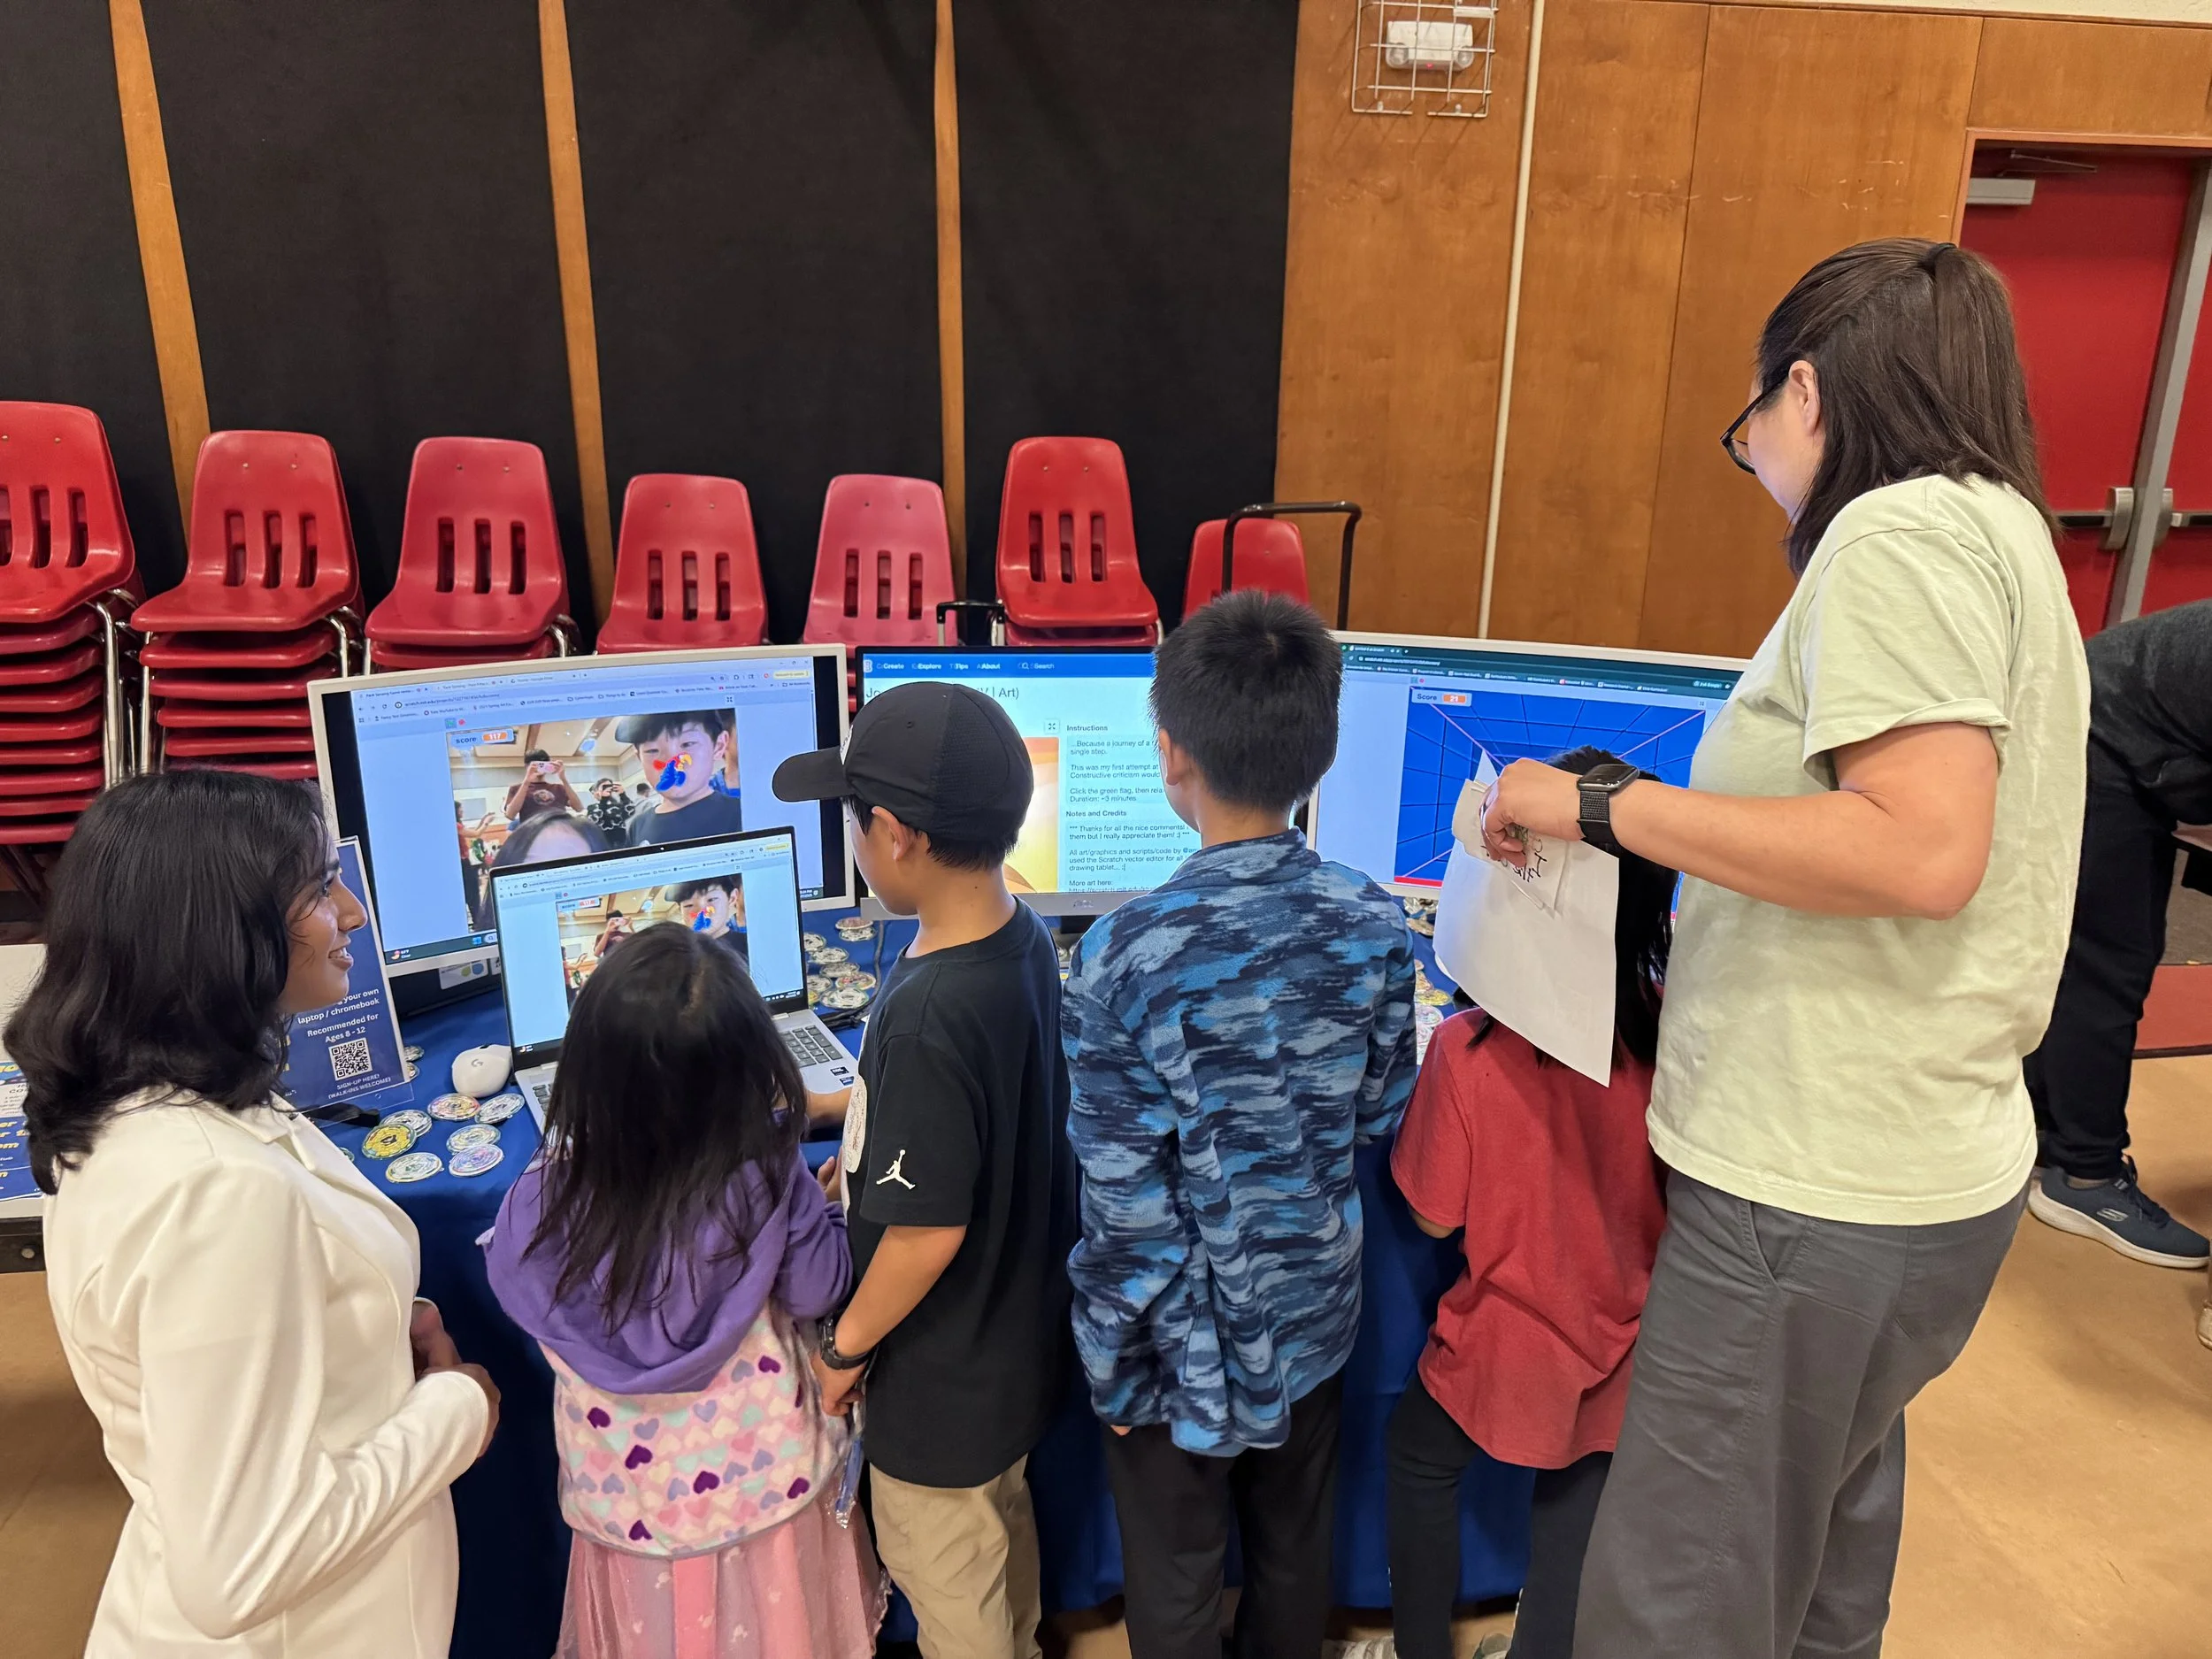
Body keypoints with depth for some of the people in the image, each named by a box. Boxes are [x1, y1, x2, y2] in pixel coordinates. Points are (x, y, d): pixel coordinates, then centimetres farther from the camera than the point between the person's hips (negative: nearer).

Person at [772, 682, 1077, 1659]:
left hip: (945, 1377, -8)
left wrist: (844, 1346, -14)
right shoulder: (1027, 939, -10)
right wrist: (874, 1146, 11)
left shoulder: (927, 1019, -36)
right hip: (1019, 1336, 8)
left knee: (942, 1571, 19)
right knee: (1003, 1518, 31)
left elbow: (928, 1231, -29)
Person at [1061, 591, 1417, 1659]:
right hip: (1313, 1318, 4)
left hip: (1187, 1347, -4)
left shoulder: (1128, 955, -27)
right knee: (1295, 1560, 27)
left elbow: (1127, 1201, -21)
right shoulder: (1374, 923, -14)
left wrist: (1113, 1364, -6)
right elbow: (1381, 1119, -2)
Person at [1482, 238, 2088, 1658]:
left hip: (1819, 1192, -10)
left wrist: (1603, 807, -20)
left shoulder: (1901, 532, -15)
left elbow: (1923, 850, -25)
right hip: (1924, 1166, 10)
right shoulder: (1993, 529, 16)